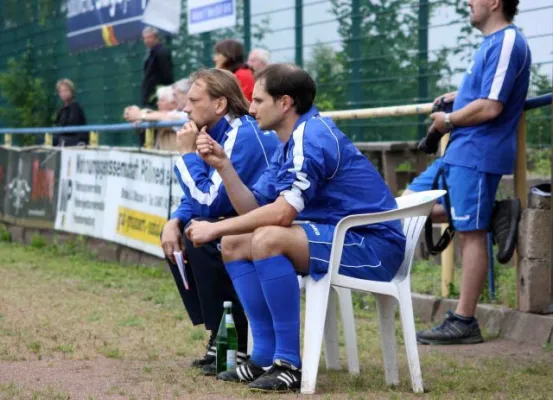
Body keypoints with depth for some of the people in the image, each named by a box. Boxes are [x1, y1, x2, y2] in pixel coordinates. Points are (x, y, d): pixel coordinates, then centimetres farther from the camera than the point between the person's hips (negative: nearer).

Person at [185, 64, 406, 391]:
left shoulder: (312, 136, -16)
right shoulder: (291, 143, 15)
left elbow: (282, 213, -25)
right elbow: (254, 210, 11)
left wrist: (216, 228, -17)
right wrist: (223, 164, 2)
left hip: (374, 246, -10)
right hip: (339, 239, 11)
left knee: (268, 239, -30)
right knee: (235, 244, 9)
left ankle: (289, 364, -23)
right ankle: (266, 357, 6)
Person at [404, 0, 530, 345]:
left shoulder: (507, 42, -16)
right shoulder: (494, 42, 15)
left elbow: (491, 107, -22)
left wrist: (449, 120, -8)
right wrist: (460, 97, 17)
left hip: (479, 152, -11)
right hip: (461, 152, 11)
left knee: (471, 233, -6)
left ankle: (464, 323, -2)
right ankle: (495, 216, 6)